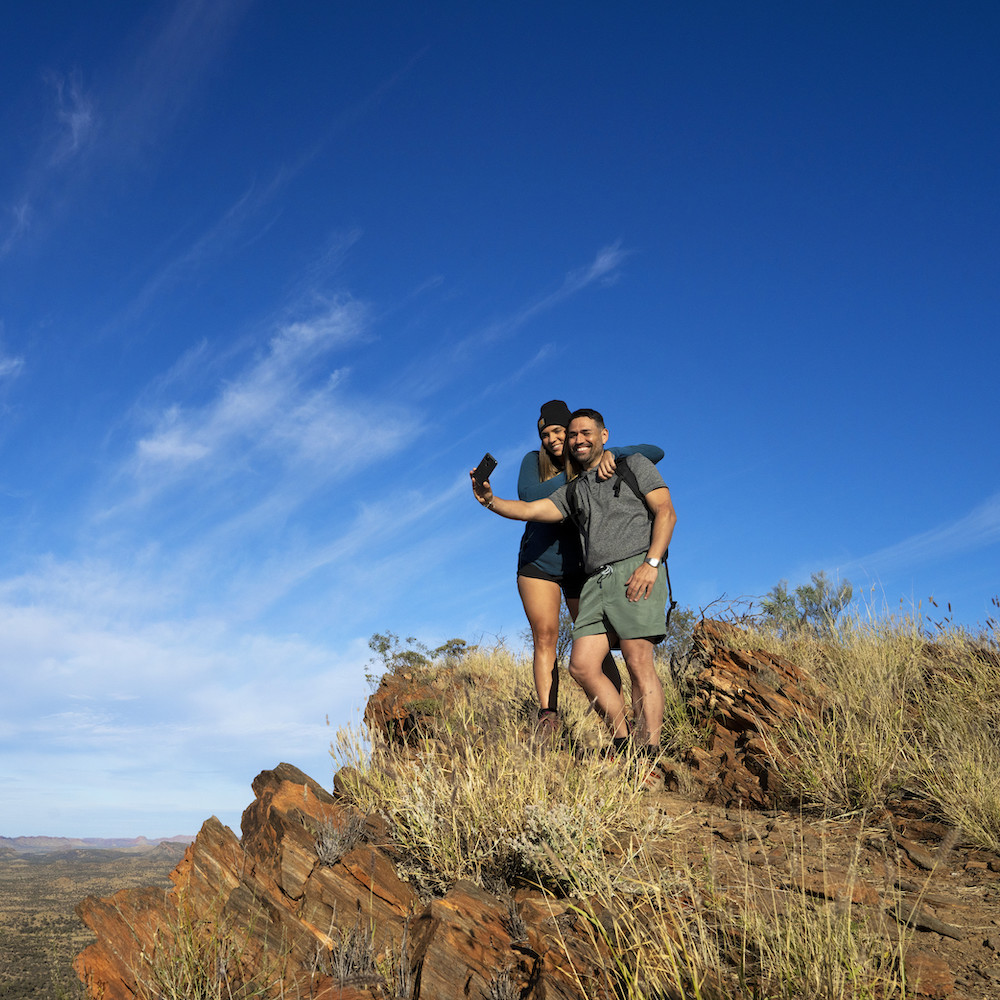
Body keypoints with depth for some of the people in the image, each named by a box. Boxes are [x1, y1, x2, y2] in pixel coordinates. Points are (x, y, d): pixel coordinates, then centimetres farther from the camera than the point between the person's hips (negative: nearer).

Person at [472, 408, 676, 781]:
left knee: (638, 662, -15)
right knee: (582, 665, -8)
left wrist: (651, 563, -13)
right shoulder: (572, 491, 26)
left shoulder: (634, 465, 13)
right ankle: (624, 745, 2)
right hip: (596, 582, 6)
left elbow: (666, 512, 1)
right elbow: (531, 510, 12)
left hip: (635, 570, -6)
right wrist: (491, 501, -7)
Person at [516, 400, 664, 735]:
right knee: (544, 637, -7)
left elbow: (655, 452, -14)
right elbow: (529, 495, -20)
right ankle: (547, 718, -7)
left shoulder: (598, 467, -5)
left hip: (581, 566, -1)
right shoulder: (534, 461, 0)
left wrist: (613, 453, -31)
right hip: (538, 564, 1)